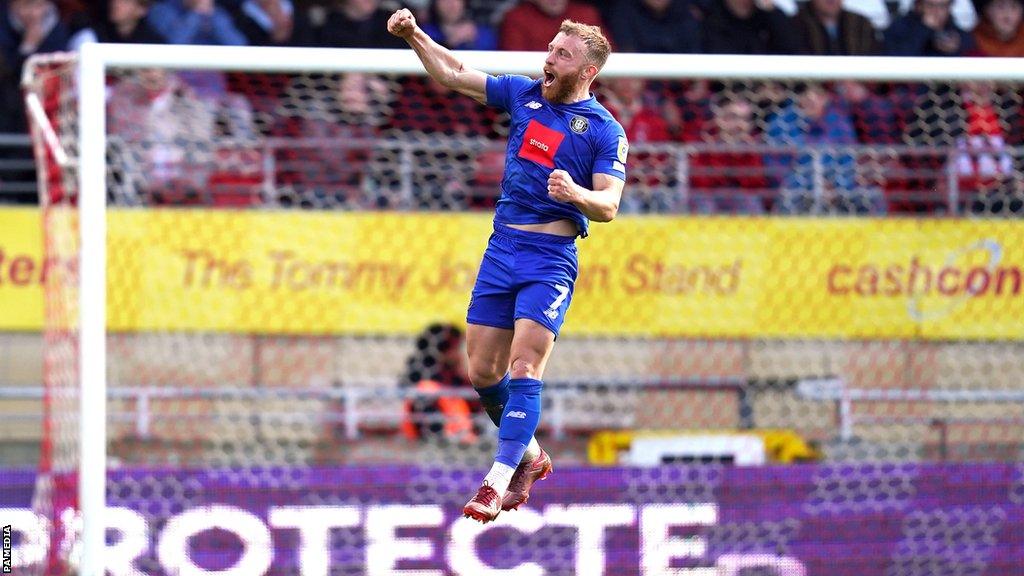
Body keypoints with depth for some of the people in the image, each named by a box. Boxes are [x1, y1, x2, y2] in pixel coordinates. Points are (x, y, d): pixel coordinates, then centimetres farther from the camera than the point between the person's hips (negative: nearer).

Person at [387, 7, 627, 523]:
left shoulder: (605, 130, -3)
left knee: (524, 368, -15)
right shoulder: (524, 95, 10)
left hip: (550, 260, -6)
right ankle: (529, 456, 26)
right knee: (481, 372, 6)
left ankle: (498, 481, -17)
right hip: (501, 249, 6)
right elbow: (453, 74, 12)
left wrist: (576, 194, -32)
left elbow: (608, 206, -11)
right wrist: (415, 36, -2)